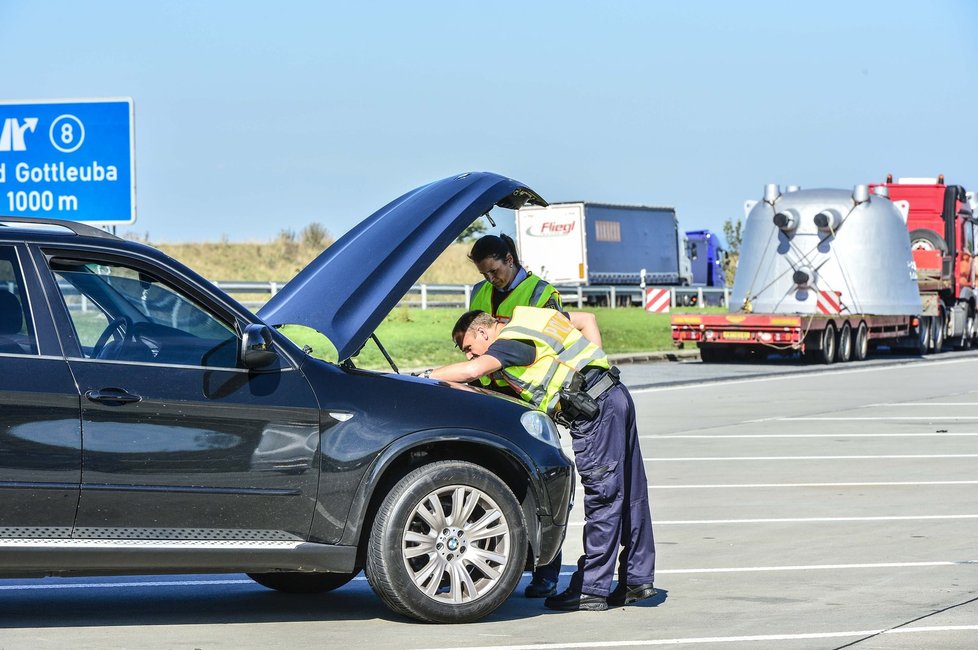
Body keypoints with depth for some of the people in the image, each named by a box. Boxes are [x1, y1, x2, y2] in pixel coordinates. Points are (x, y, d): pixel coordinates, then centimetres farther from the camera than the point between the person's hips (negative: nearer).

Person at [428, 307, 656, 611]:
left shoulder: (510, 341, -6)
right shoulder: (532, 319, 21)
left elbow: (471, 370, -23)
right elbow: (587, 320, 29)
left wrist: (426, 376, -12)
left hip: (594, 410, -9)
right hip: (616, 395, 9)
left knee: (603, 499, -6)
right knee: (630, 494, 12)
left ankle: (591, 589, -3)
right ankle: (638, 579, 19)